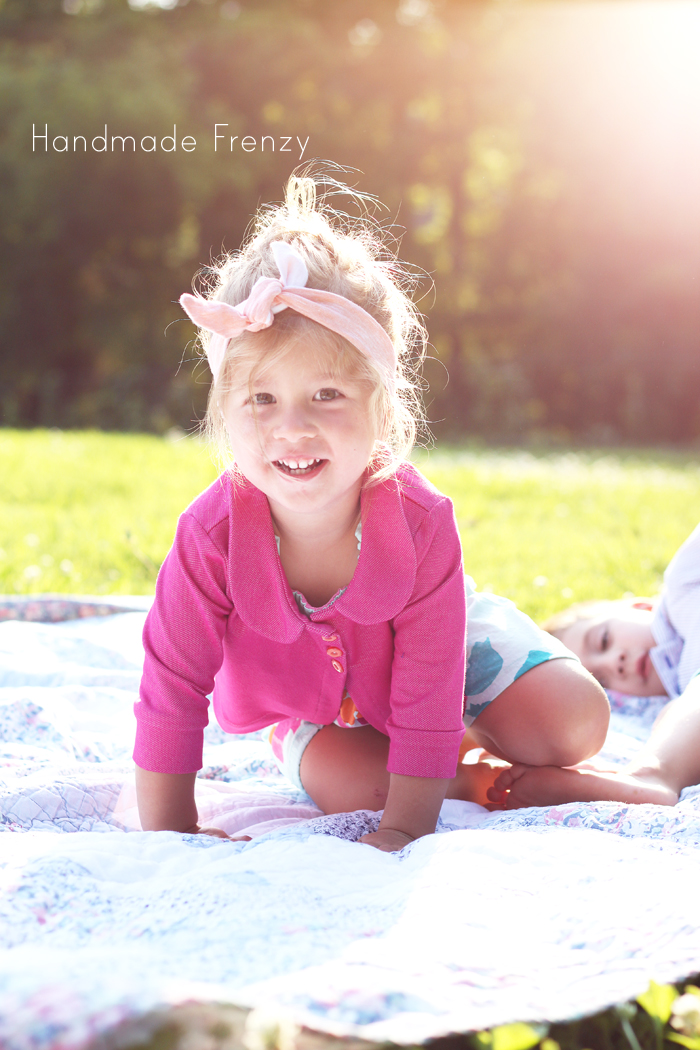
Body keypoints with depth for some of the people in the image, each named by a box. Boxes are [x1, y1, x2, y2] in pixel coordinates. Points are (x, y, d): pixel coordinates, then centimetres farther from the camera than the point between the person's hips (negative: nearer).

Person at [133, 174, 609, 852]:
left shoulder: (421, 523, -36)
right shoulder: (212, 539, -35)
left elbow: (428, 694, -30)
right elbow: (171, 693, -26)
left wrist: (405, 829, -31)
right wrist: (170, 837, -23)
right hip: (312, 706, 1)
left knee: (577, 724, -15)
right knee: (340, 782, -27)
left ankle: (474, 732, 18)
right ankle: (476, 780, 5)